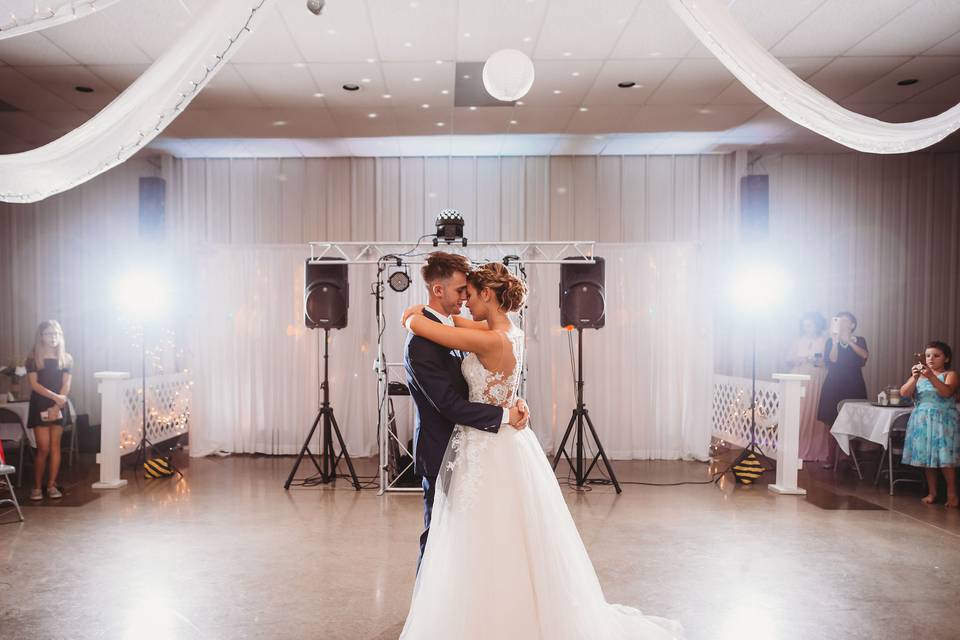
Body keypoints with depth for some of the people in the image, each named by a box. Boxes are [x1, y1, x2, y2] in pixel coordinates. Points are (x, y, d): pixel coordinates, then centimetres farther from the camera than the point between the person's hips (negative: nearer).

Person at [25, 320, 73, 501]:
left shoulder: (65, 358, 6)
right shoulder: (33, 358, 0)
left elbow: (66, 386, 0)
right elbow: (33, 384, -9)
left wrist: (57, 405, -12)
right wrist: (55, 396, -19)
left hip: (59, 406, 2)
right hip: (40, 405, -2)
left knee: (55, 446, 3)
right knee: (43, 448, -5)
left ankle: (52, 485, 9)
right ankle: (37, 486, 7)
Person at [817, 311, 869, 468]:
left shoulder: (859, 341, 7)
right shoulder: (830, 341, 7)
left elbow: (865, 356, -13)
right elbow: (831, 361, -8)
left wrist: (849, 341, -21)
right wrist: (835, 341, -16)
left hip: (854, 386, 0)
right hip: (834, 386, 0)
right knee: (834, 424, -1)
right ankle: (831, 458, 3)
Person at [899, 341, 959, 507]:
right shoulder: (919, 375, 10)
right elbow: (904, 393, -2)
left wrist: (931, 377, -30)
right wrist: (914, 377, -17)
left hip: (943, 420, -4)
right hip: (922, 420, 4)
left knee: (945, 458, -8)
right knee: (926, 457, 6)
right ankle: (932, 492, 15)